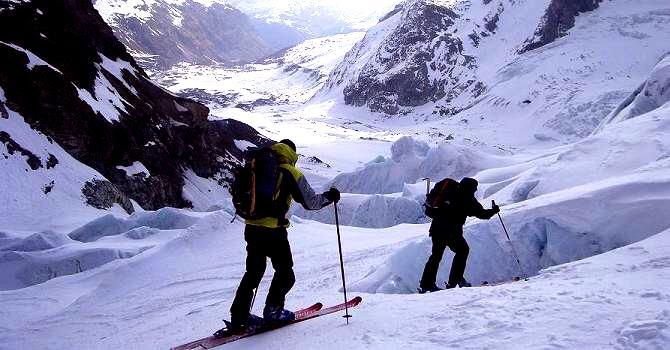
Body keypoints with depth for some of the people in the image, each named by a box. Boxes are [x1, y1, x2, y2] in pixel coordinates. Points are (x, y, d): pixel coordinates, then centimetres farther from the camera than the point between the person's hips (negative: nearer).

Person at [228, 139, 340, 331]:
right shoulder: (290, 173, -4)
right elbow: (310, 201, -3)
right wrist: (329, 196, 13)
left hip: (251, 227, 6)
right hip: (274, 231, -6)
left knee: (253, 272, 16)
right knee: (285, 272, 14)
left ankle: (239, 317, 15)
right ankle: (273, 310, 8)